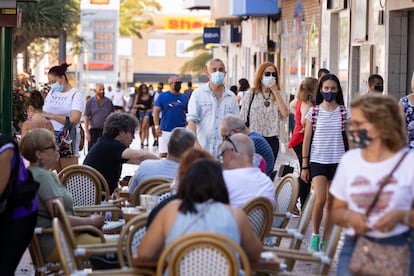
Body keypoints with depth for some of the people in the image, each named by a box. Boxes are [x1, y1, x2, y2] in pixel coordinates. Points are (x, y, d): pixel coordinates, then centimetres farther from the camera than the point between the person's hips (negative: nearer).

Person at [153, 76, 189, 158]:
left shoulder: (184, 98, 7)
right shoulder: (162, 96, -1)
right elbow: (156, 111, -3)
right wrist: (157, 126, -12)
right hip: (165, 131, -2)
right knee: (163, 154, 0)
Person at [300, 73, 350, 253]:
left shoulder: (344, 113, 4)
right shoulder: (313, 112, 3)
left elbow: (350, 139, 6)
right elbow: (307, 140, 4)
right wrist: (304, 166, 1)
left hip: (338, 161, 1)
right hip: (317, 161, -1)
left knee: (331, 203, 4)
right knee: (320, 200, -15)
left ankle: (325, 241, 13)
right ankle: (315, 236, 5)